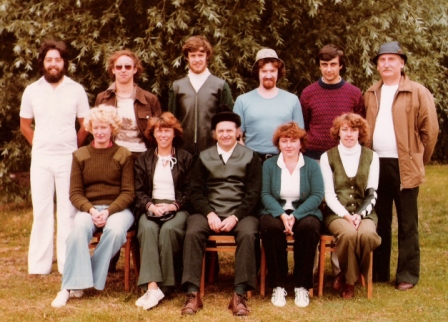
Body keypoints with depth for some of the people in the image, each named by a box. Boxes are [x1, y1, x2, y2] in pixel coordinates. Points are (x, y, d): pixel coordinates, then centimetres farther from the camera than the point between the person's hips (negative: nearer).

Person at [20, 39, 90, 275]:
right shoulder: (32, 91, 5)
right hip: (40, 159, 2)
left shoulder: (76, 90, 0)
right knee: (41, 211, 5)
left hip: (68, 158, -1)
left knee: (68, 211, 1)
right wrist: (39, 145, 8)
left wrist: (73, 147, 4)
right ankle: (39, 265, 10)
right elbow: (25, 125, 14)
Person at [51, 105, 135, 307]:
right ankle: (71, 286, -32)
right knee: (79, 227, -33)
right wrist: (91, 210, -14)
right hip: (88, 208, 1)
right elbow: (75, 193, 5)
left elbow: (128, 192, 0)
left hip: (118, 208, -1)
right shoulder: (80, 156, 8)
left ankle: (93, 279, -21)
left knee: (115, 230, -35)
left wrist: (108, 211, -16)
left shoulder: (123, 155, 4)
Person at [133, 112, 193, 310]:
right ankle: (152, 286, -44)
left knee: (169, 229, -35)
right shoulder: (143, 160, 19)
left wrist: (172, 206, -11)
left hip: (177, 210, -1)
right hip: (150, 209, 1)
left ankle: (164, 285, -28)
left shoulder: (186, 159, 13)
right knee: (148, 228, -33)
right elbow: (138, 191, 11)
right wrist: (150, 205, -10)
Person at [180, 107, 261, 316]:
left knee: (247, 234, -33)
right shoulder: (204, 157, 15)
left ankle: (239, 295, -31)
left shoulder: (250, 157, 10)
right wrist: (209, 214, -10)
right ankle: (192, 294, -29)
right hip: (209, 212, 1)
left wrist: (235, 217, -12)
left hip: (240, 213, -1)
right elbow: (195, 191, 8)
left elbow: (253, 193, 2)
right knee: (192, 233, -29)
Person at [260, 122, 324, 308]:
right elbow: (265, 194, -2)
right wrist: (282, 215, -19)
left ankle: (302, 287, -21)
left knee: (309, 227, -33)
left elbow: (317, 195, -4)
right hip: (275, 212, 0)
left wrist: (295, 216, -18)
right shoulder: (269, 165, 8)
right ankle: (277, 286, -23)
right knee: (270, 227, -33)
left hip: (304, 212, 0)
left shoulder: (312, 165, 7)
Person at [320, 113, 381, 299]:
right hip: (336, 213, -1)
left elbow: (371, 194, 4)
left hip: (364, 212, 1)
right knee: (349, 234, -34)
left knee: (366, 234, -32)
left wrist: (359, 215, -13)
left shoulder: (371, 157, 10)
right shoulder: (327, 157, 6)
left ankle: (359, 275, -6)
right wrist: (346, 216, -16)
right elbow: (329, 194, -1)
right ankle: (348, 280, -11)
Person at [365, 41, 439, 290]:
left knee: (407, 224, 2)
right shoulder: (370, 94, 12)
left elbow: (430, 129, -2)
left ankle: (407, 275, 8)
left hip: (404, 167, -4)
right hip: (376, 165, 4)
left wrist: (419, 161, 1)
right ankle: (378, 271, 20)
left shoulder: (418, 92, -2)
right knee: (379, 221, 11)